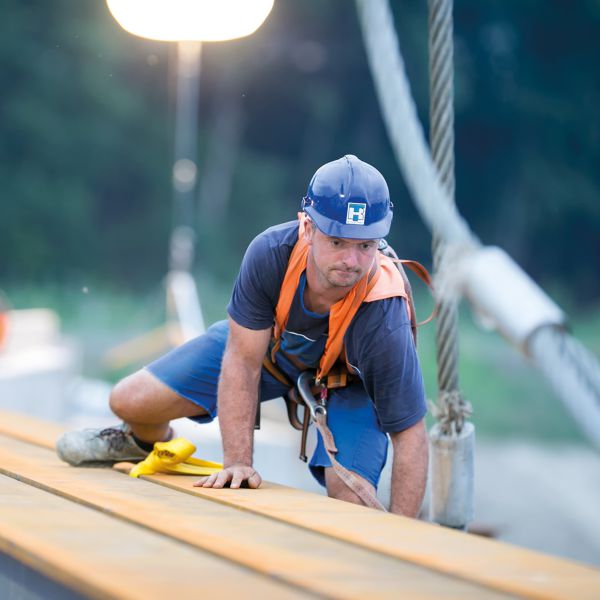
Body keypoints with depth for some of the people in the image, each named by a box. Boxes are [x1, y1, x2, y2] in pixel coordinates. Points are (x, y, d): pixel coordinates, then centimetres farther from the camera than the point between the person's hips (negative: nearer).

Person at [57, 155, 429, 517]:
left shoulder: (385, 321, -42)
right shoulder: (271, 251, -36)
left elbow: (410, 435, -33)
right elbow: (243, 360, -25)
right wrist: (237, 462, -27)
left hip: (350, 380, -2)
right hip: (268, 341, 3)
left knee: (350, 499, -26)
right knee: (130, 400, 0)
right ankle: (151, 441, 40)